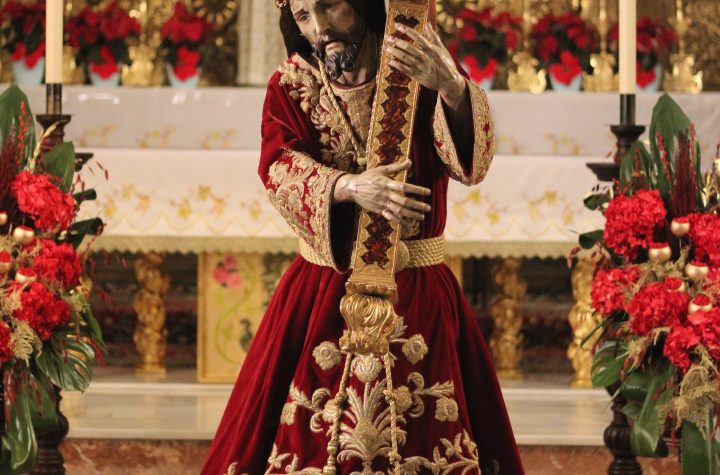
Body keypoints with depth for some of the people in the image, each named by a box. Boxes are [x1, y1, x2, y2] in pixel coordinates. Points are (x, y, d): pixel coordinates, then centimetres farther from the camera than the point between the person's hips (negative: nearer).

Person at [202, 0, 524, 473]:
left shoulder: (418, 65, -3)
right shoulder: (290, 85, 4)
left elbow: (472, 160, -21)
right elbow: (280, 168, -14)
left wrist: (451, 86, -42)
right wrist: (349, 187, -34)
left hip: (418, 293, -1)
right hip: (321, 290, 1)